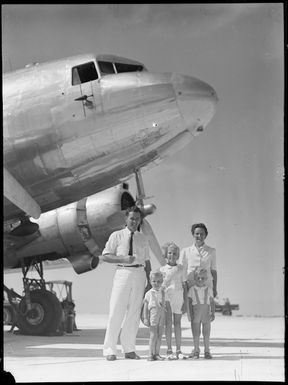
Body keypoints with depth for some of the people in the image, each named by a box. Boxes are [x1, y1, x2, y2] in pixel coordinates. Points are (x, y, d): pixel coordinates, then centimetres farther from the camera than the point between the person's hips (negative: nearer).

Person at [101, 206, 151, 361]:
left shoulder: (143, 238, 14)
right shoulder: (116, 236, 4)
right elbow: (105, 256, 1)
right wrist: (123, 259, -14)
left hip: (139, 274, 4)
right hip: (122, 272, -3)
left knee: (134, 313, 4)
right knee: (116, 311, -7)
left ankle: (129, 349, 11)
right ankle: (109, 350, -1)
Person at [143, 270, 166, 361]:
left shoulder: (163, 292, 7)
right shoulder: (149, 293, -2)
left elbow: (166, 305, 13)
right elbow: (145, 307, -1)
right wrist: (145, 318, -7)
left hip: (161, 318, 3)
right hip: (153, 318, -3)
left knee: (159, 336, 5)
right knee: (153, 335, -6)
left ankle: (157, 354, 11)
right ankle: (151, 354, -1)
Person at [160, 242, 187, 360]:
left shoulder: (180, 269, 10)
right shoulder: (162, 269, 6)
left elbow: (184, 285, 10)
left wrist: (185, 301, 5)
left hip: (178, 296, 2)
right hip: (167, 296, -2)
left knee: (177, 323, 5)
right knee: (168, 323, -3)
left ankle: (178, 351, 7)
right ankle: (169, 351, -2)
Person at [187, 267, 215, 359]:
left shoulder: (209, 289, 3)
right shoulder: (192, 289, 0)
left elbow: (212, 302, 6)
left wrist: (213, 313, -1)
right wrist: (191, 314, -6)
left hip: (206, 315, 1)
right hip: (195, 315, -1)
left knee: (206, 333, 4)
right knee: (196, 333, 4)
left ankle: (207, 351, 12)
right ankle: (196, 350, 13)